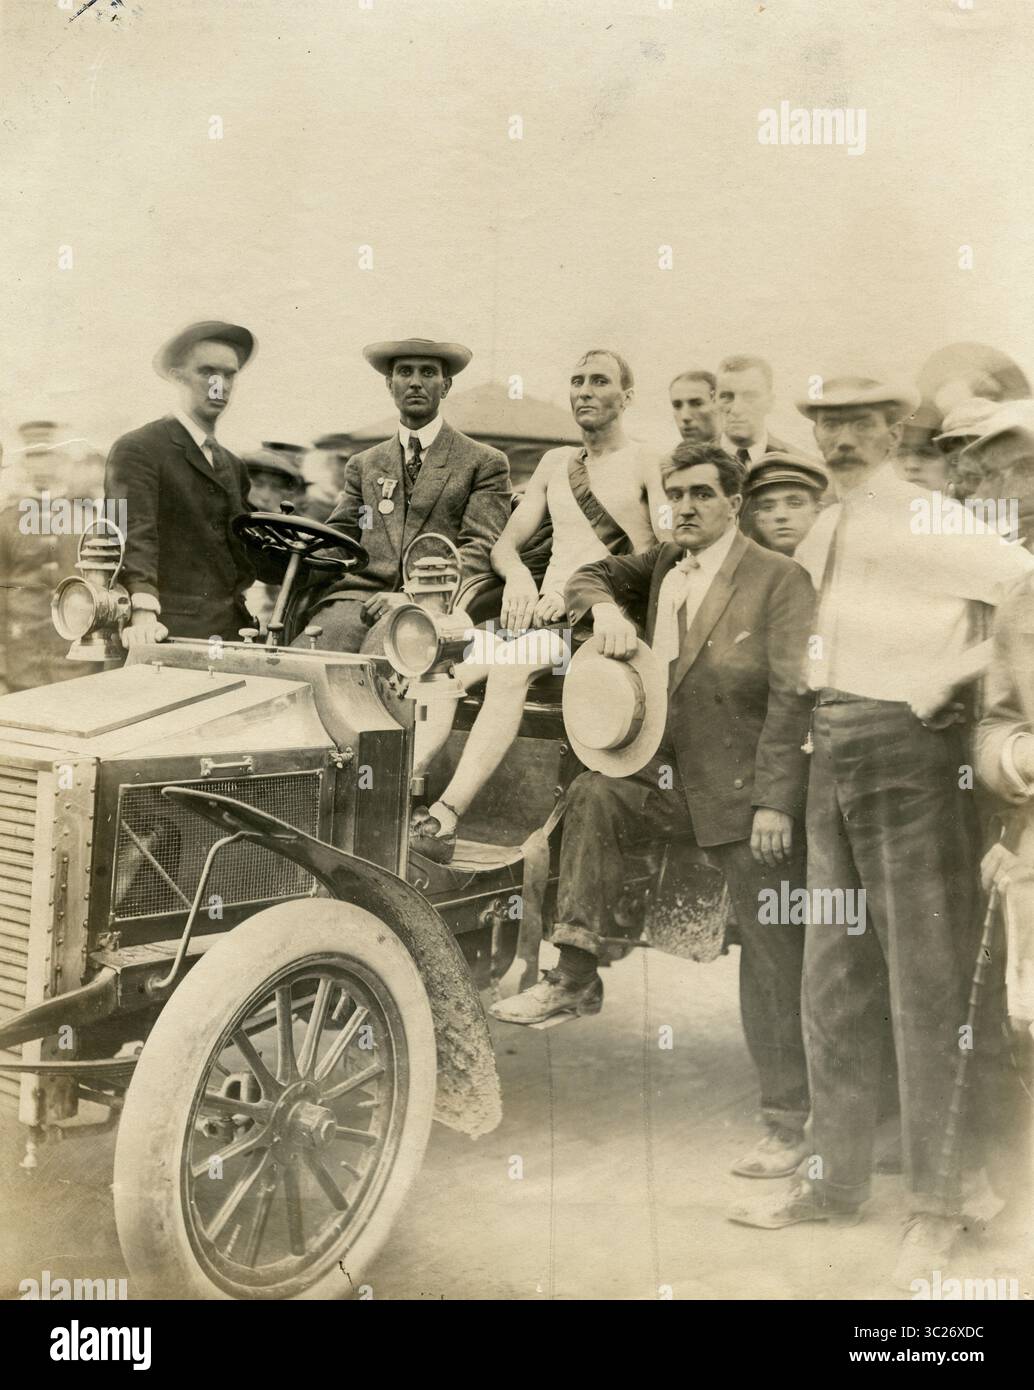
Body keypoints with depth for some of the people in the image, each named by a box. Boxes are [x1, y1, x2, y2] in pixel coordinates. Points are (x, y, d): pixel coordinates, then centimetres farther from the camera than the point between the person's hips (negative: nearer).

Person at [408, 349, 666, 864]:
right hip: (544, 611, 6)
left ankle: (444, 818, -42)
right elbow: (505, 542, 21)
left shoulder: (647, 462, 4)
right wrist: (519, 576, -4)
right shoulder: (555, 462, 23)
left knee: (510, 668, -34)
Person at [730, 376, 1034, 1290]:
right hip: (832, 753, 7)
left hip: (910, 746, -7)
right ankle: (835, 1181, 23)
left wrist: (952, 673, -14)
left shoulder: (928, 521, -6)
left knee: (925, 982, -2)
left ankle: (936, 1204, 9)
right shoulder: (821, 533, 15)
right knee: (835, 979, 11)